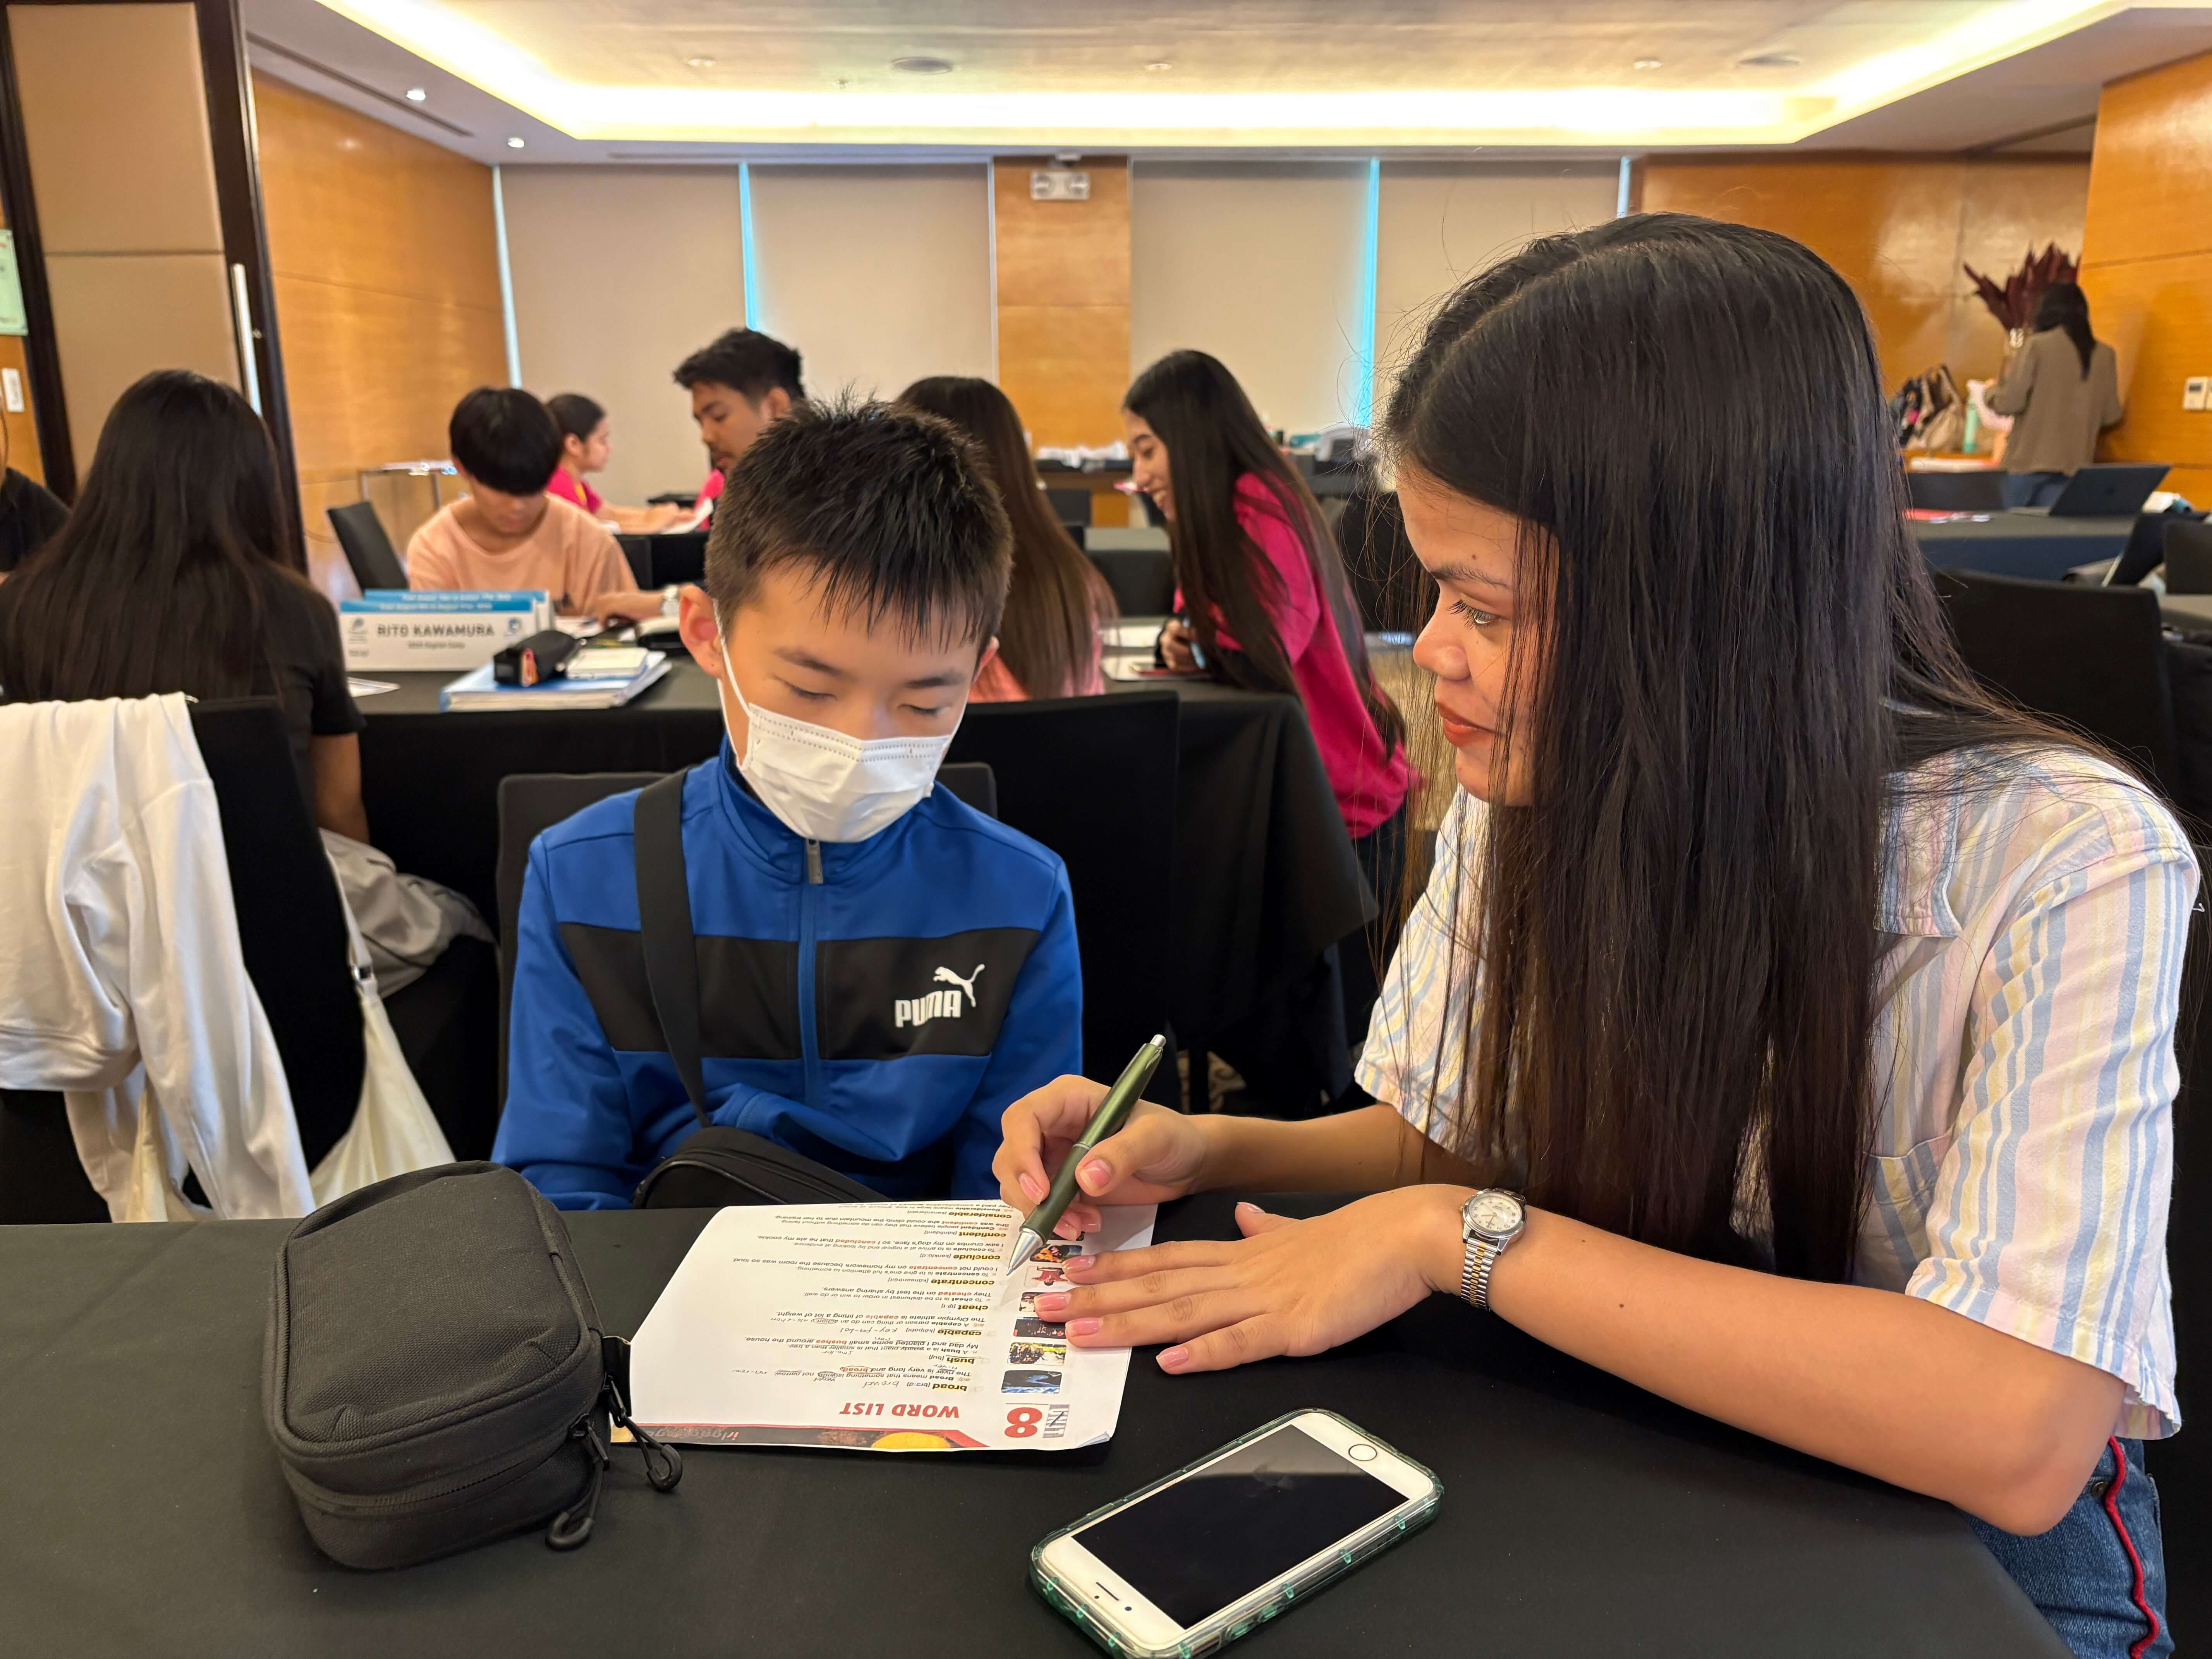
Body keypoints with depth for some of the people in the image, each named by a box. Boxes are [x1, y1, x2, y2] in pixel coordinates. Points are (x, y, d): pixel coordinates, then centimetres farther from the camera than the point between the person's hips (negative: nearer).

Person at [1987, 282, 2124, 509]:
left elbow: (2011, 403, -11)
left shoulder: (2037, 345, -7)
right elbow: (2110, 415, 10)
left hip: (2030, 461, -4)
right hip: (2074, 464, 4)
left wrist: (1993, 390, 11)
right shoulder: (2105, 354, 7)